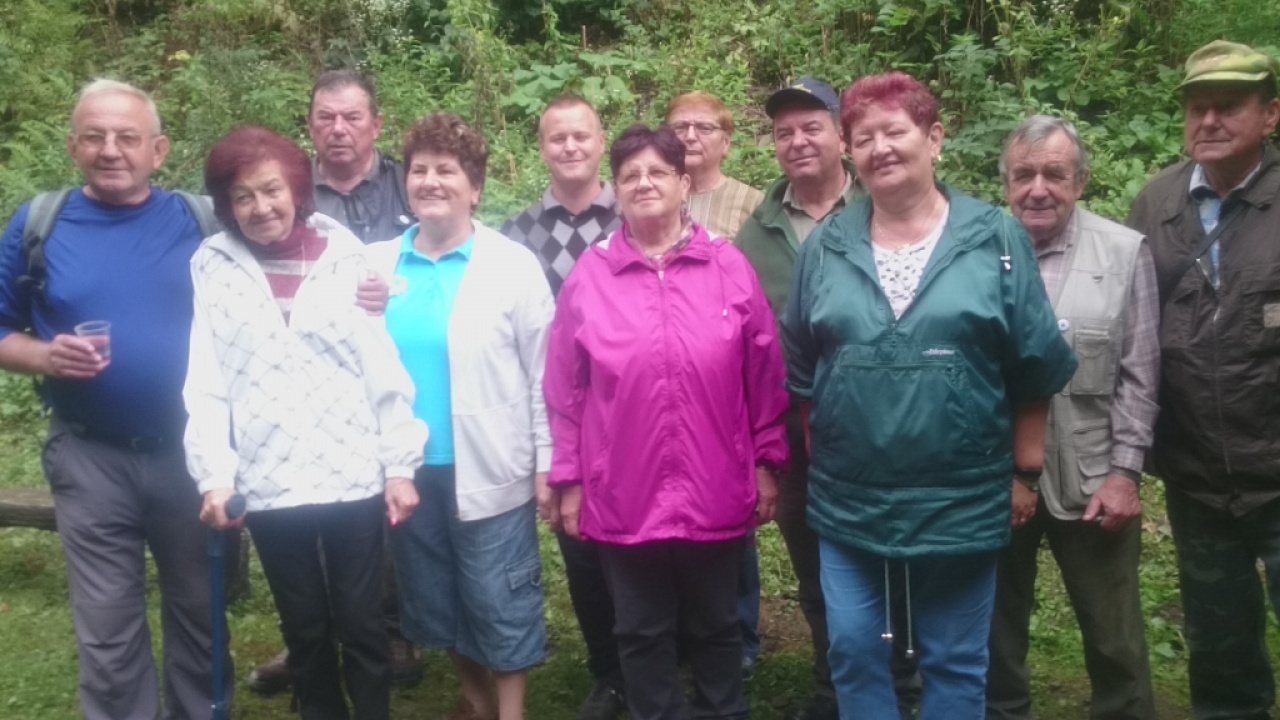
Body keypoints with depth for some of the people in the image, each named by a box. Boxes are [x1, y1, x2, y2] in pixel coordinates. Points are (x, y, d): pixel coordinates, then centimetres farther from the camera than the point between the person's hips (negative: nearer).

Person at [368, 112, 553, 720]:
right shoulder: (378, 263, 3)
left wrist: (547, 463, -8)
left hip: (490, 471, -4)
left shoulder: (513, 265, -7)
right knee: (434, 600, 19)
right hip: (408, 470, 5)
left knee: (501, 604, 6)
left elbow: (543, 376, -7)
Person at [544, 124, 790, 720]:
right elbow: (565, 390, 1)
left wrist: (768, 463, 3)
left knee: (715, 627, 19)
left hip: (715, 494, 0)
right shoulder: (588, 275, -3)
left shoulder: (729, 267, -3)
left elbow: (764, 375, 2)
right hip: (624, 497, 0)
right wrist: (568, 479, 1)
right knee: (641, 633, 16)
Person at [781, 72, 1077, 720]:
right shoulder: (825, 247, 2)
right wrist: (815, 460, 10)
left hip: (961, 505, -2)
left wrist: (1025, 469, 2)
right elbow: (797, 372, 10)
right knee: (853, 656, 12)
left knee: (954, 667, 14)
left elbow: (1036, 367, 1)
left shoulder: (997, 240, -4)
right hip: (847, 505, 2)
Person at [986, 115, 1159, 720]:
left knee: (1115, 641, 11)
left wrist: (1124, 472, -6)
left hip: (1092, 482, 0)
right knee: (997, 629, 17)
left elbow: (1139, 375, -1)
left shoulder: (1125, 253, -2)